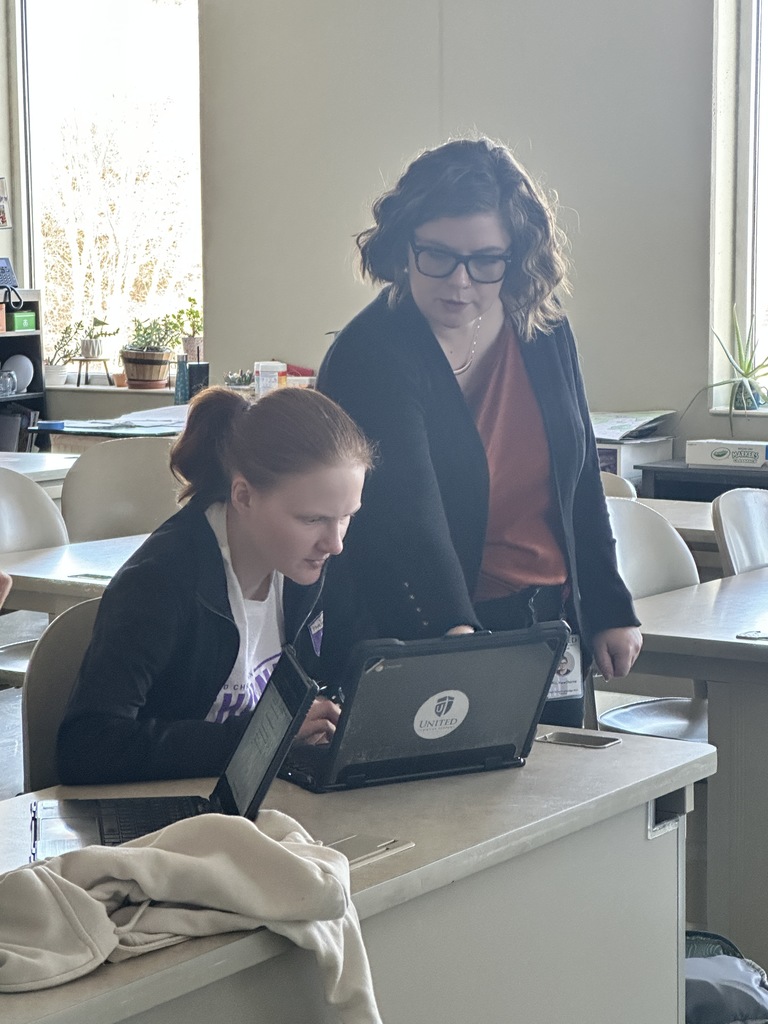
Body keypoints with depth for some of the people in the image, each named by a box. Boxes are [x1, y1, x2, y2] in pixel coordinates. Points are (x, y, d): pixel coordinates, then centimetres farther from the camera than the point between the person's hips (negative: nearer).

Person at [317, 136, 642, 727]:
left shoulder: (544, 334, 1)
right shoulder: (371, 357, -18)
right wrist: (456, 630, -46)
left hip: (550, 626, 6)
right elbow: (409, 510, -32)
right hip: (426, 641, -6)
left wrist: (610, 611, 12)